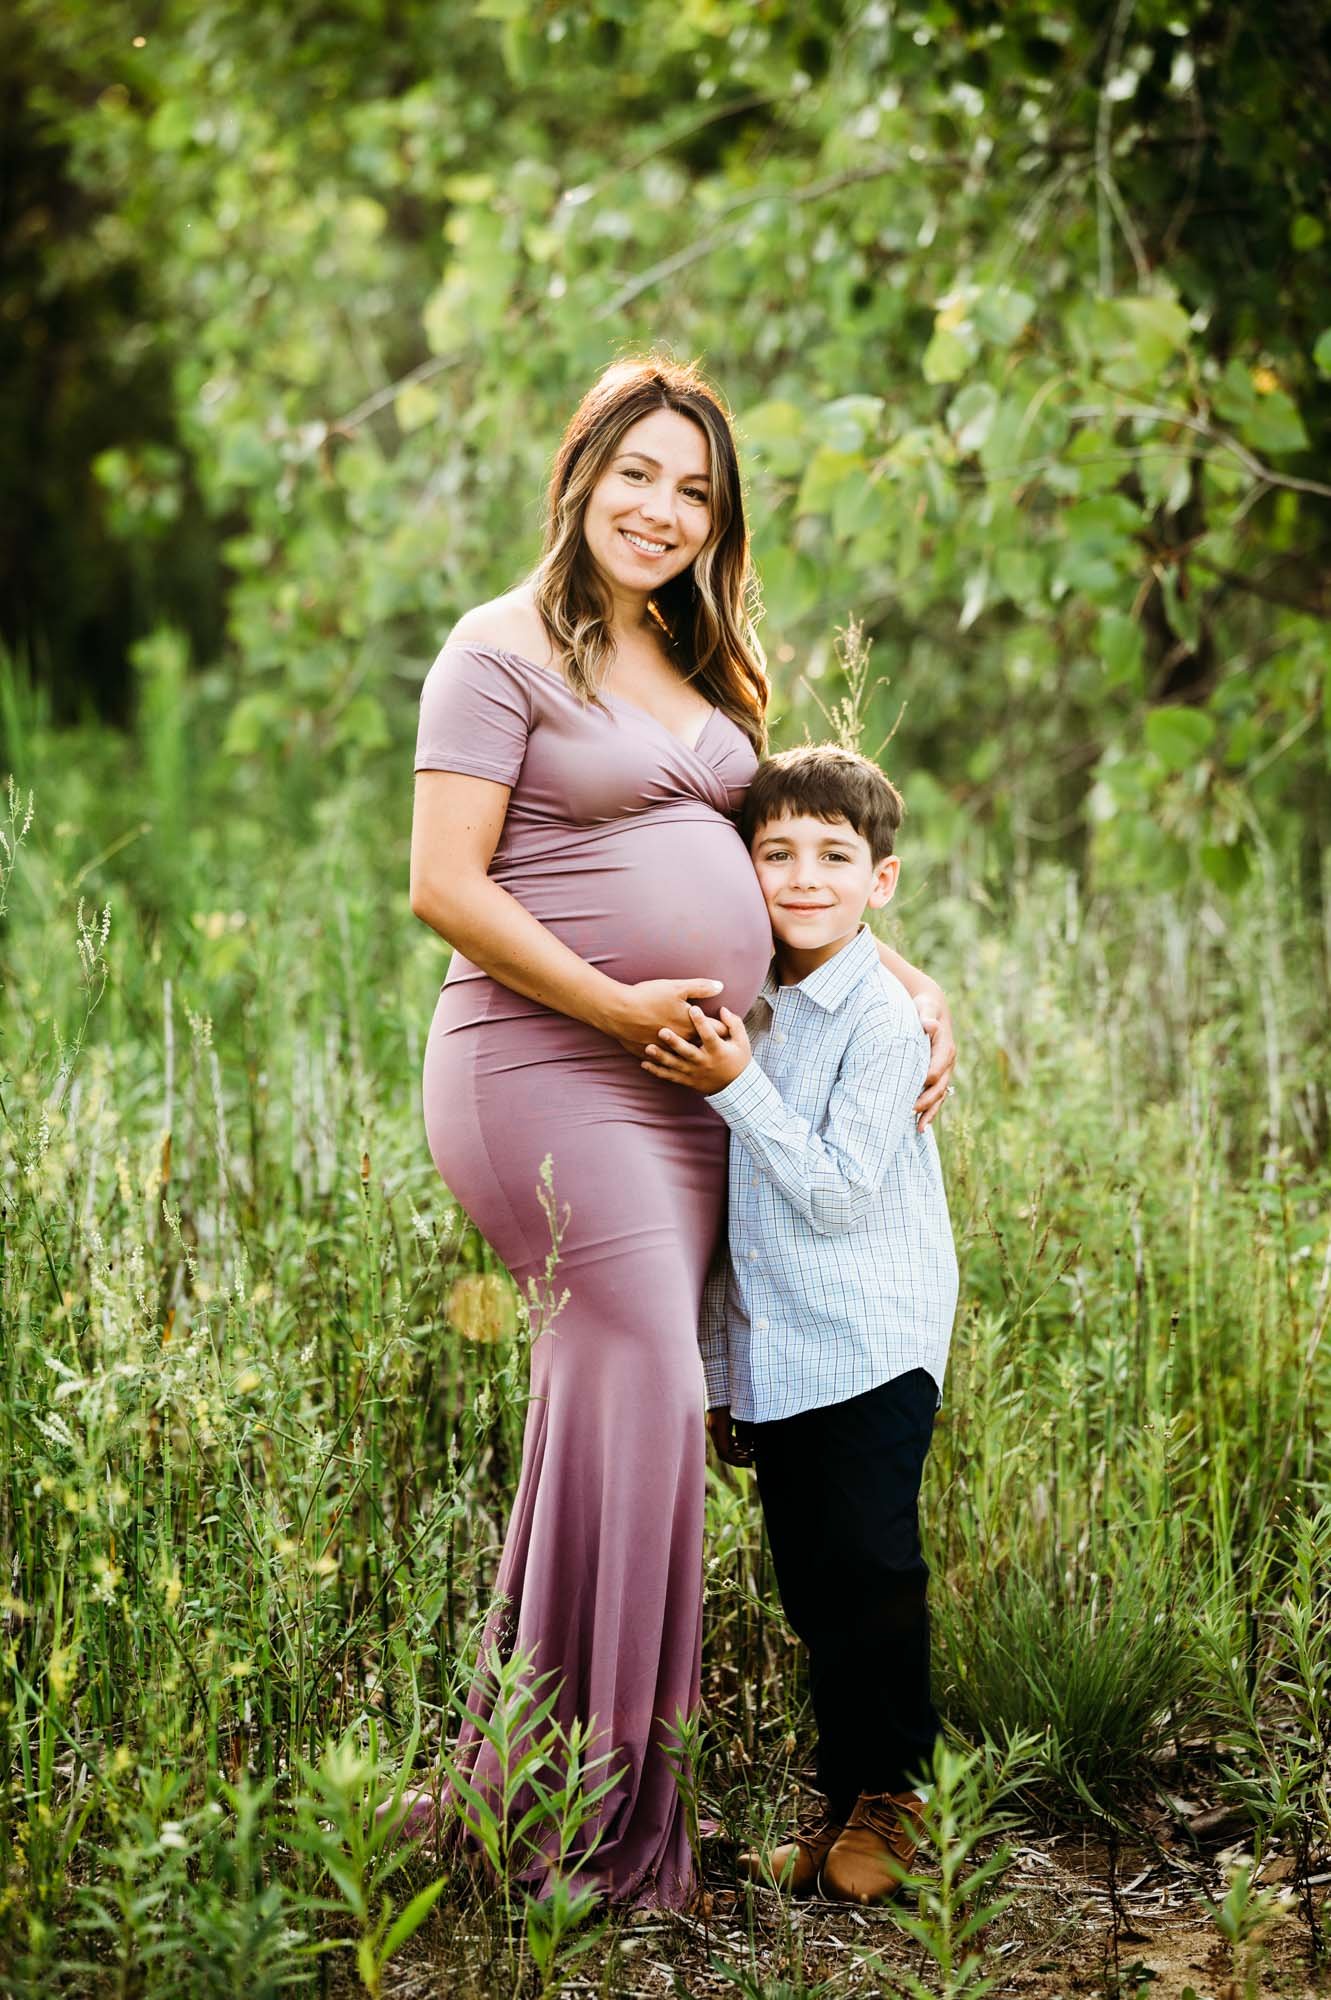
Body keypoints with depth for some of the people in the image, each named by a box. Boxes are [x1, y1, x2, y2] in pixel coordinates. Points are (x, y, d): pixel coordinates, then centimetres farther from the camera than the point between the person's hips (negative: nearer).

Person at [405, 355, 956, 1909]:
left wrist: (907, 980, 13)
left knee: (623, 1401, 4)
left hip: (684, 1084, 7)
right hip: (549, 1067, -7)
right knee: (642, 1383, -14)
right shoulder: (502, 652, -5)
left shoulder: (701, 665, 19)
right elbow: (444, 887, -12)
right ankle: (590, 1809, -4)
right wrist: (618, 1004, -15)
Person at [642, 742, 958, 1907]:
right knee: (810, 1589, 8)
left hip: (873, 1348, -6)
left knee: (871, 1566, -10)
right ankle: (847, 1808, 19)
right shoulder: (754, 1014, 11)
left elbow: (836, 1192, -17)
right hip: (772, 1358, 6)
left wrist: (736, 1090, -20)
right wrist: (719, 1369, 18)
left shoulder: (883, 1019, -9)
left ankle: (890, 1798, 7)